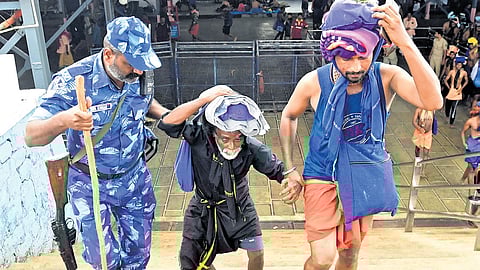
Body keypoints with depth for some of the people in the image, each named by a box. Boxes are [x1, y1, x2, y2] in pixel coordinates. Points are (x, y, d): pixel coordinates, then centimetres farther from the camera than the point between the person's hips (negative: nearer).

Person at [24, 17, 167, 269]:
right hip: (91, 184, -3)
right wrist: (62, 120, -50)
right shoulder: (72, 81, -25)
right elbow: (31, 137, -28)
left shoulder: (136, 74, -11)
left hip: (135, 178, 4)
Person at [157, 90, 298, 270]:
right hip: (205, 210, 0)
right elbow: (168, 123, -42)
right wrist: (204, 99, -46)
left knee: (256, 253, 4)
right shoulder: (199, 136, -28)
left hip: (239, 207, 1)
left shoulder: (251, 148, -23)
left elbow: (277, 169, -12)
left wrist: (291, 180, -36)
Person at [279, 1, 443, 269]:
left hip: (364, 178, 2)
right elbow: (289, 117, 0)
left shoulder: (387, 77, -19)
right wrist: (290, 170, -2)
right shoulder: (314, 82, -20)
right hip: (323, 176, -2)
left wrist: (405, 42, -46)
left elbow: (433, 101, -37)